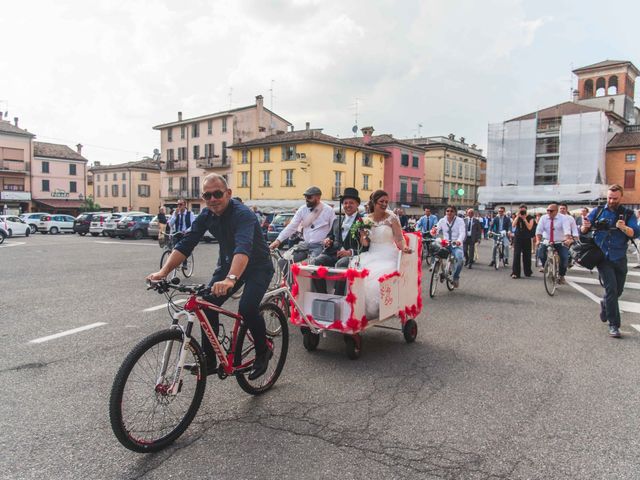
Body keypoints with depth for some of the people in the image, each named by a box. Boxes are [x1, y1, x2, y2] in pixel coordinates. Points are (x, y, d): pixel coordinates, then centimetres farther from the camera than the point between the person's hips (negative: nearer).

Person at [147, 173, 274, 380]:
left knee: (247, 308, -27)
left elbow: (243, 248, -46)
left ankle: (263, 352, 1)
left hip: (257, 266, -6)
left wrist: (230, 279, -62)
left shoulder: (243, 214, -29)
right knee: (208, 303, -10)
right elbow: (185, 244, -10)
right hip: (228, 263, 6)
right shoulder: (206, 215, -7)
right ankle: (209, 361, 6)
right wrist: (163, 271, -23)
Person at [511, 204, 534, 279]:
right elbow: (513, 225, -9)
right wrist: (518, 216, -13)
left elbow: (529, 228, -12)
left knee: (526, 255, 6)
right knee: (516, 255, -9)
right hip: (518, 238, 0)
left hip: (526, 239, 0)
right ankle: (515, 273, -9)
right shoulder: (517, 217, 7)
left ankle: (527, 272, 22)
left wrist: (524, 219, -15)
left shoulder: (530, 218, 1)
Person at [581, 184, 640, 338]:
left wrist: (624, 228, -30)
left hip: (619, 258, 2)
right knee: (611, 288, -12)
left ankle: (605, 304, 46)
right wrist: (585, 226, -20)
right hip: (602, 256, -2)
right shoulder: (598, 211, 4)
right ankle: (614, 324, -5)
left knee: (618, 290, 14)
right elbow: (583, 231, 4)